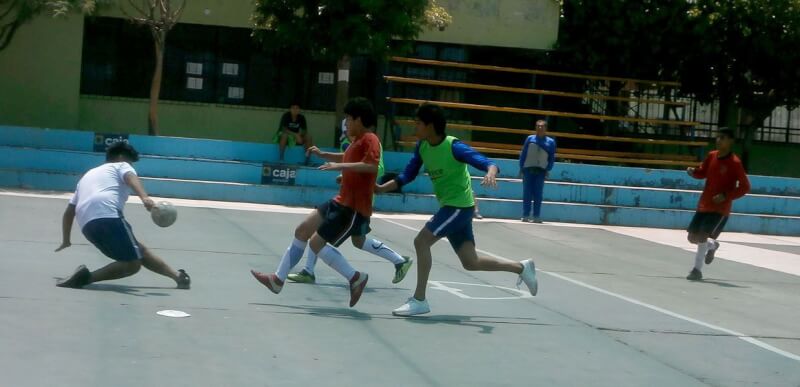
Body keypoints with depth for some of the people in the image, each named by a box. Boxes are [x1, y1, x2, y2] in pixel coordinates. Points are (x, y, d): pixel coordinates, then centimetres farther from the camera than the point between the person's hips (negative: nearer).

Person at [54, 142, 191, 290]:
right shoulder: (121, 166, 21)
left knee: (140, 251, 19)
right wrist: (145, 198, -25)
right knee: (132, 264, -8)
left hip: (87, 224, 7)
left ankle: (177, 276, 21)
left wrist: (66, 241, 50)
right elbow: (131, 178, -6)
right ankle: (87, 277, -22)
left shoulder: (88, 175, 39)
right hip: (107, 216, -7)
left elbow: (69, 212, 39)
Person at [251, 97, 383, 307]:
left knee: (317, 243, -12)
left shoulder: (370, 140, -15)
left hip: (354, 208, -10)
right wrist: (322, 154, 24)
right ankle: (278, 279, 19)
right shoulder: (358, 141, 14)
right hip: (341, 202, 10)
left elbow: (372, 165, -33)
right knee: (302, 231, 11)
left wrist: (340, 166, -34)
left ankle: (355, 278, -1)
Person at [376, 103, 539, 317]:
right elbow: (408, 175, 9)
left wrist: (491, 174, -48)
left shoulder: (454, 147, -20)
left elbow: (489, 164, -25)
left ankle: (419, 300, -8)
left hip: (460, 206, -8)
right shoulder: (422, 146, 2)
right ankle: (522, 268, 26)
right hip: (449, 207, 8)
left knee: (421, 241, -16)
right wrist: (381, 188, -3)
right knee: (471, 263, 9)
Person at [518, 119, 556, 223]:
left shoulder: (550, 142, 6)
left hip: (541, 171, 0)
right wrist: (521, 168, 0)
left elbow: (552, 158, 8)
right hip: (528, 169, 0)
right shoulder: (530, 139, 7)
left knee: (538, 194, -2)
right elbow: (523, 154, 6)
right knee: (527, 193, -1)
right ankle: (525, 215, 2)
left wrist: (548, 170, 0)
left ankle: (537, 216, 1)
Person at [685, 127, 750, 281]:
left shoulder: (734, 163, -12)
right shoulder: (711, 156, 5)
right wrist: (693, 171, -3)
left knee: (702, 235, -19)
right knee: (692, 237, 7)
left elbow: (745, 187, -10)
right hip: (704, 205, 6)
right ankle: (712, 245, 38)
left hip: (720, 207, -6)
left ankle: (697, 270, -11)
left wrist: (726, 196, -22)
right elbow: (703, 173, 21)